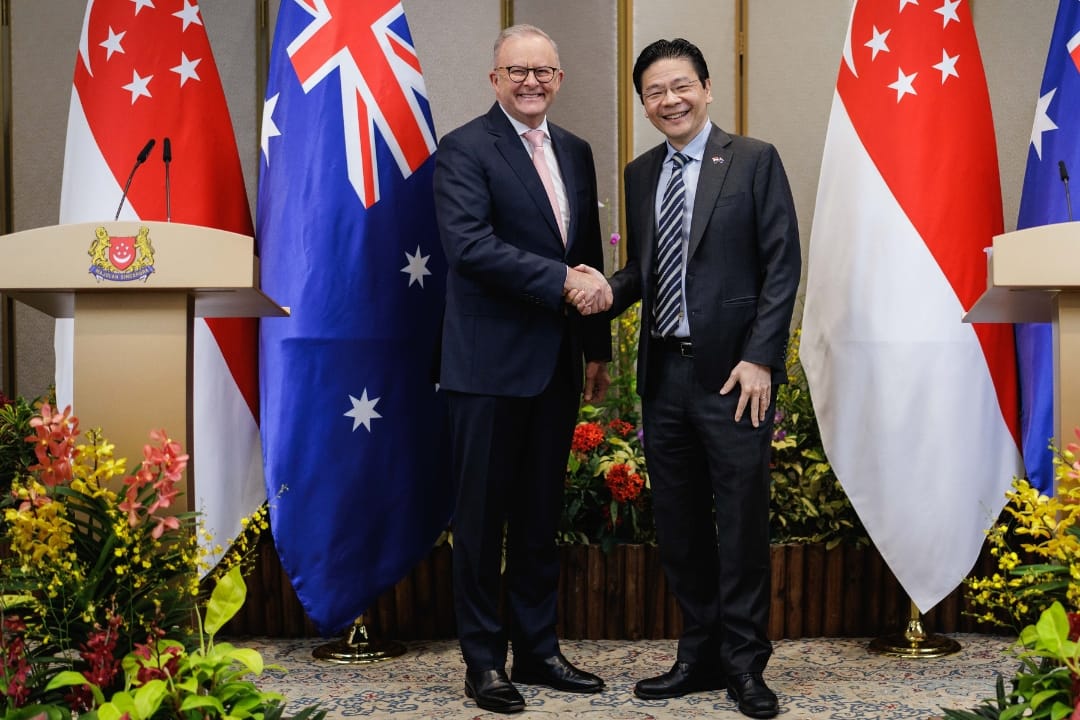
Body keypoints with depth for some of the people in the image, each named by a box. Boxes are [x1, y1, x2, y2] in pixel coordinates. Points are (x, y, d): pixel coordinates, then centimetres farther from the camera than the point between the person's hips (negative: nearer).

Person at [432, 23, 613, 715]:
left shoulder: (576, 152, 14)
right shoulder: (464, 149, -6)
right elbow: (470, 244, -20)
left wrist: (598, 349, 14)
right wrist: (562, 281, -21)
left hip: (558, 365, 6)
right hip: (491, 364, -6)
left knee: (542, 512, 13)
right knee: (484, 513, 3)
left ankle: (538, 649, 24)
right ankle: (484, 660, 15)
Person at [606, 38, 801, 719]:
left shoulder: (755, 160, -1)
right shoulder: (641, 175, 14)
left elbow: (783, 264, -5)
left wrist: (760, 359, -13)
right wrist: (607, 292, -5)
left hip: (732, 373, -5)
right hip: (664, 373, 5)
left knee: (741, 523, 1)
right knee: (678, 525, 11)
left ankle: (745, 663, 15)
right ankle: (700, 655, 24)